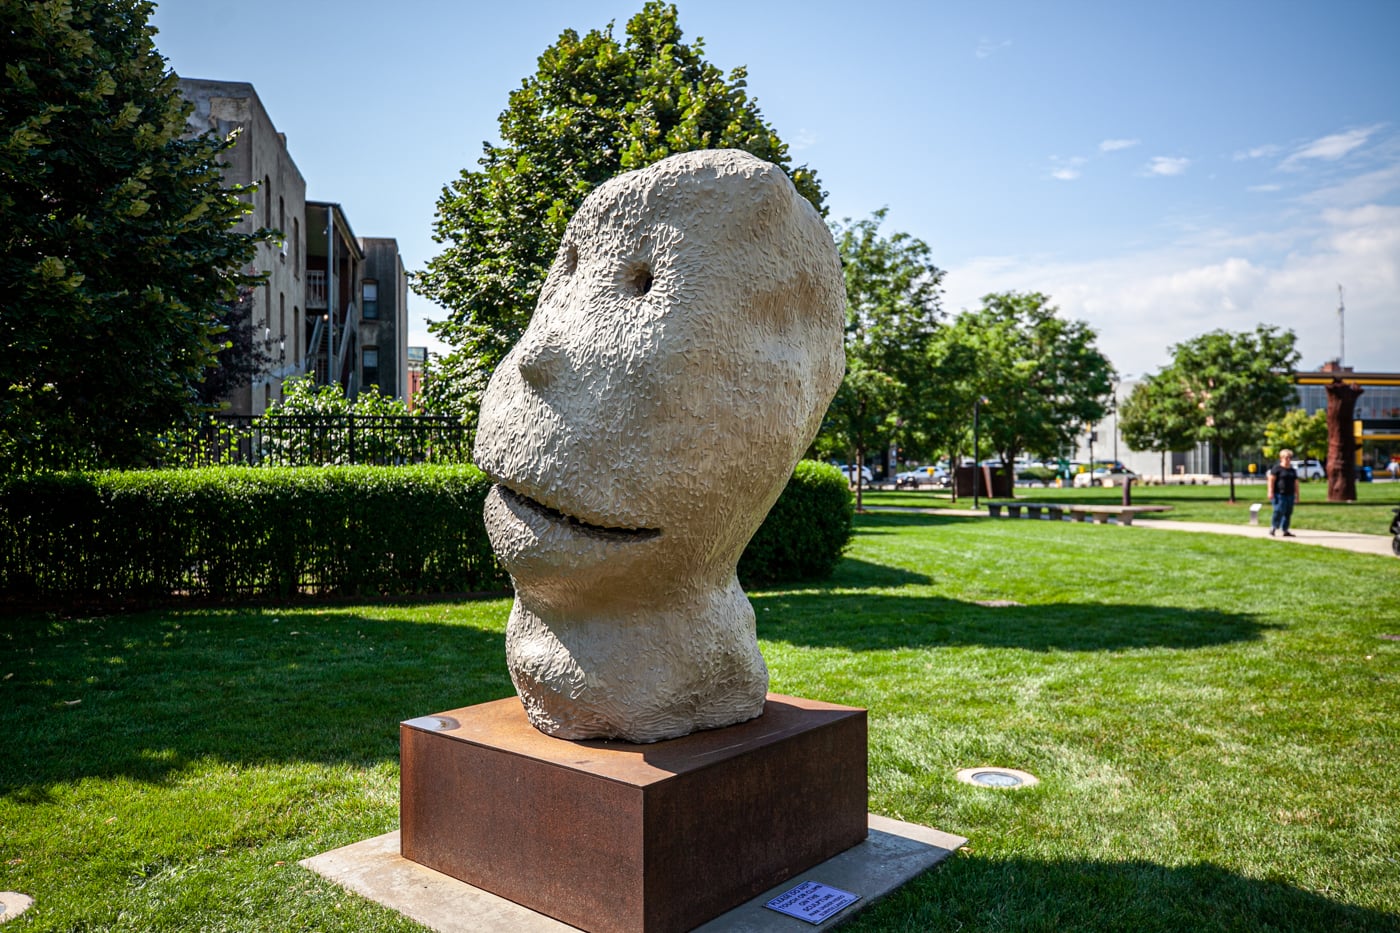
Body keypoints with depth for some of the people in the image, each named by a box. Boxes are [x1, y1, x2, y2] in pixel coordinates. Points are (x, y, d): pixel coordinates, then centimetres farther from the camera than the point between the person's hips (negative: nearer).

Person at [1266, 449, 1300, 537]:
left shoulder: (1293, 470, 18)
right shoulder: (1277, 468, -2)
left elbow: (1295, 483, 21)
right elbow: (1271, 480, -7)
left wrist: (1296, 495, 17)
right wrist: (1270, 492, -14)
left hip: (1290, 495, 6)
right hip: (1279, 494, -6)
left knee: (1288, 513, 5)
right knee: (1279, 511, -13)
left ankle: (1285, 531, 10)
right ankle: (1273, 528, -2)